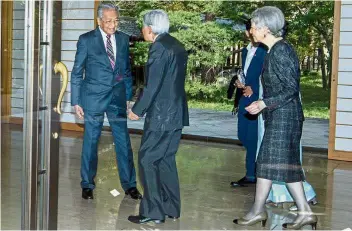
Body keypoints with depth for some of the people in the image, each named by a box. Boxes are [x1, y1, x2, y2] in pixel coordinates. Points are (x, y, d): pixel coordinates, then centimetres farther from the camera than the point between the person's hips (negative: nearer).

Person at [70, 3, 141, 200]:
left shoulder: (123, 39, 6)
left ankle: (129, 185, 13)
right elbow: (77, 72, -1)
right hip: (93, 97, -3)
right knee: (91, 142, 6)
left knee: (124, 141, 3)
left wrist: (128, 96, 10)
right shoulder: (86, 40, -4)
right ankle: (87, 185, 19)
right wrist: (76, 101, -3)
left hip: (118, 97, 3)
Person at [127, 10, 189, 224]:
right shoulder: (178, 46, 13)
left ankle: (153, 211, 2)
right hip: (176, 112, 9)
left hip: (161, 114, -9)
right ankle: (171, 207, 21)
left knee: (147, 160, -1)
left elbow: (153, 84, -18)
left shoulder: (159, 47, -15)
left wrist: (138, 110, -9)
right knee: (166, 159, 15)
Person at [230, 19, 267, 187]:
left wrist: (253, 89, -14)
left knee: (252, 138, -4)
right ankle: (257, 168, 26)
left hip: (257, 101, -8)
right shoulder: (246, 51, 15)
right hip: (245, 100, 8)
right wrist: (240, 83, 5)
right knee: (243, 136, 11)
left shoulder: (265, 52, -11)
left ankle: (251, 175, 8)